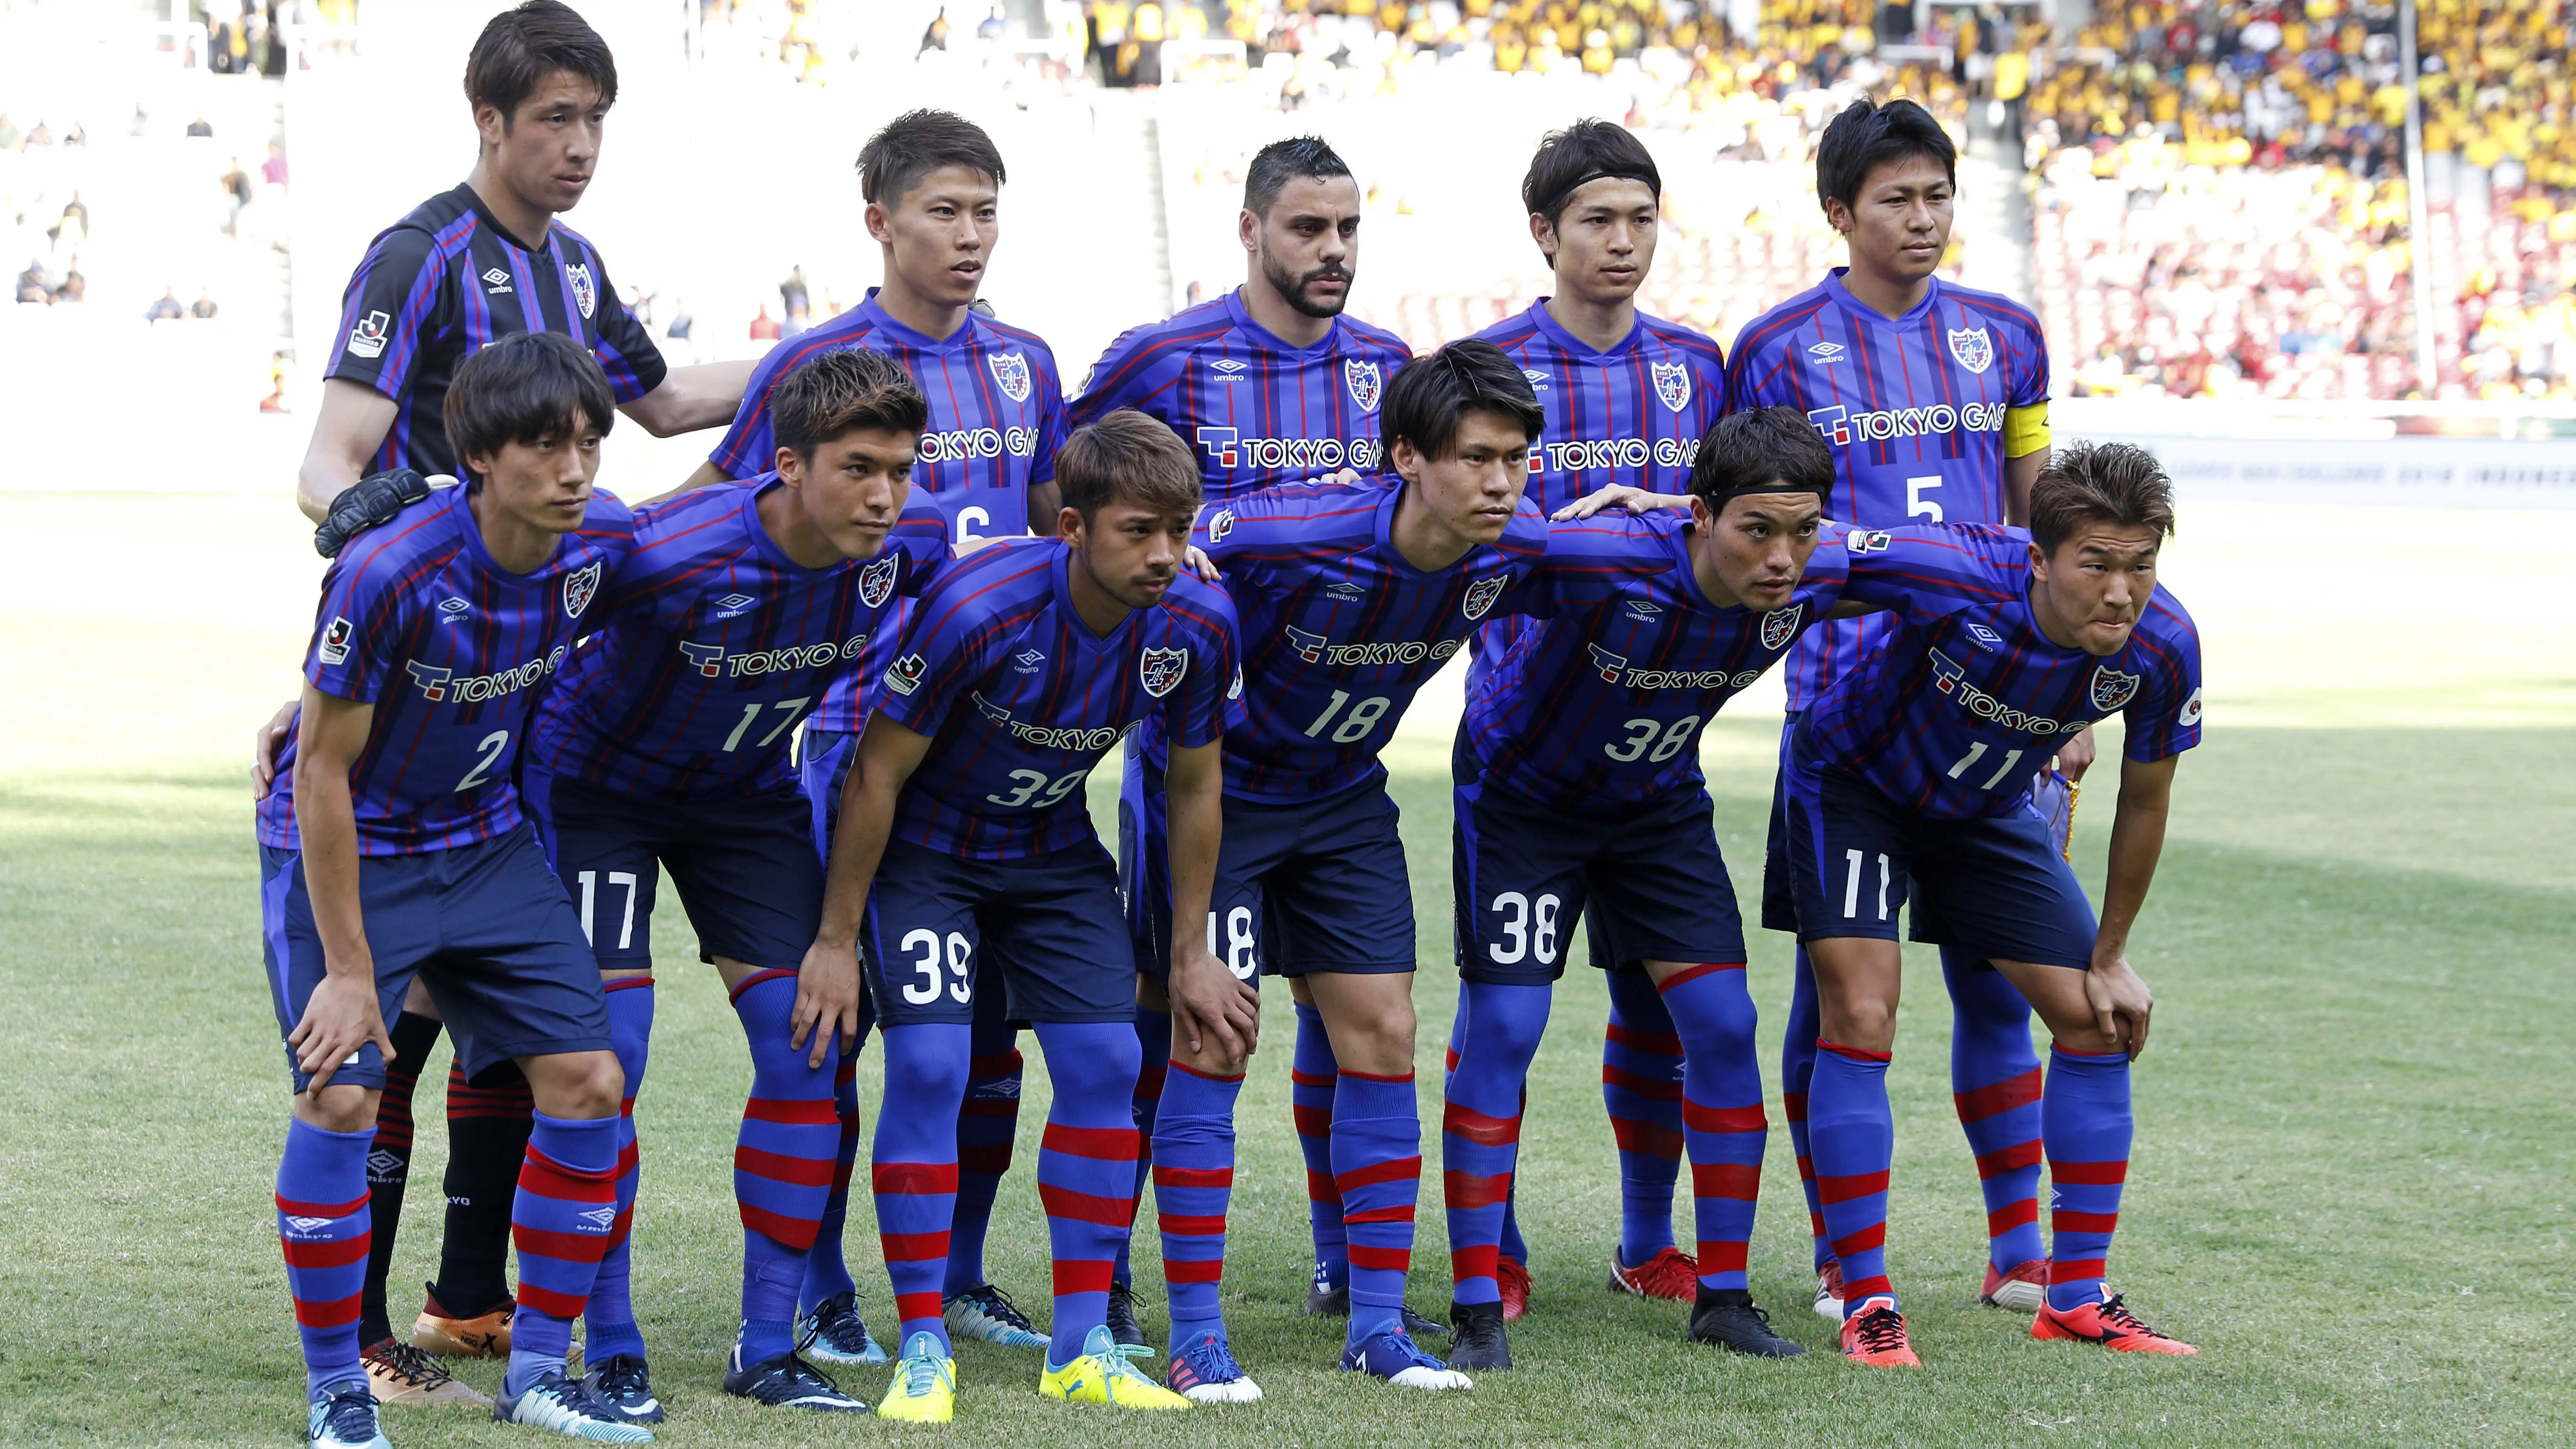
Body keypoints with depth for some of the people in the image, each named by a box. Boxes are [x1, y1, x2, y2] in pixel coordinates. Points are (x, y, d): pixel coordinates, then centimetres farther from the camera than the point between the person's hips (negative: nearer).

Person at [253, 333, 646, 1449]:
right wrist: (347, 969, -19)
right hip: (342, 847, -5)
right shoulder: (389, 573, -30)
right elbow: (322, 772, -21)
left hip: (485, 842, 5)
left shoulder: (603, 541, -14)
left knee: (587, 1081, -3)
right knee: (340, 1096, -17)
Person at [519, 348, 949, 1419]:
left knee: (808, 1040, -5)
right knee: (608, 1052, -12)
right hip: (599, 780, -5)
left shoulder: (912, 546, -21)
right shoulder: (675, 557, -37)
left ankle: (767, 1347, 5)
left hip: (749, 790, 5)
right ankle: (608, 1349, 0)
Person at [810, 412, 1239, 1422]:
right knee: (929, 1066, -16)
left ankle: (1081, 1349, 5)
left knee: (1104, 1063, -5)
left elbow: (1195, 786, -1)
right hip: (925, 846, -4)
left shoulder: (1197, 624, -19)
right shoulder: (979, 608, -33)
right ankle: (924, 1354, -7)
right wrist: (836, 940, -15)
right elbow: (877, 775, -21)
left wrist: (1191, 954, 3)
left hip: (1055, 848, 4)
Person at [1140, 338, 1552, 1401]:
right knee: (1212, 1043, -7)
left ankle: (1378, 1325, 10)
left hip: (1343, 797, 5)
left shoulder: (1515, 547, -16)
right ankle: (1196, 1334, 0)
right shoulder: (1296, 535, -33)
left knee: (1382, 1036, 2)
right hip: (1217, 787, -5)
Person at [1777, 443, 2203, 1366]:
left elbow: (2143, 803, -7)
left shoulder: (2163, 648, -25)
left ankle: (2077, 1297, 13)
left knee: (2096, 1022, 2)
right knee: (1861, 1020, -17)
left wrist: (2110, 960, 0)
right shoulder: (1958, 577, -39)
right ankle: (1866, 1304, -5)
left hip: (1987, 811, 5)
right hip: (1854, 784, -5)